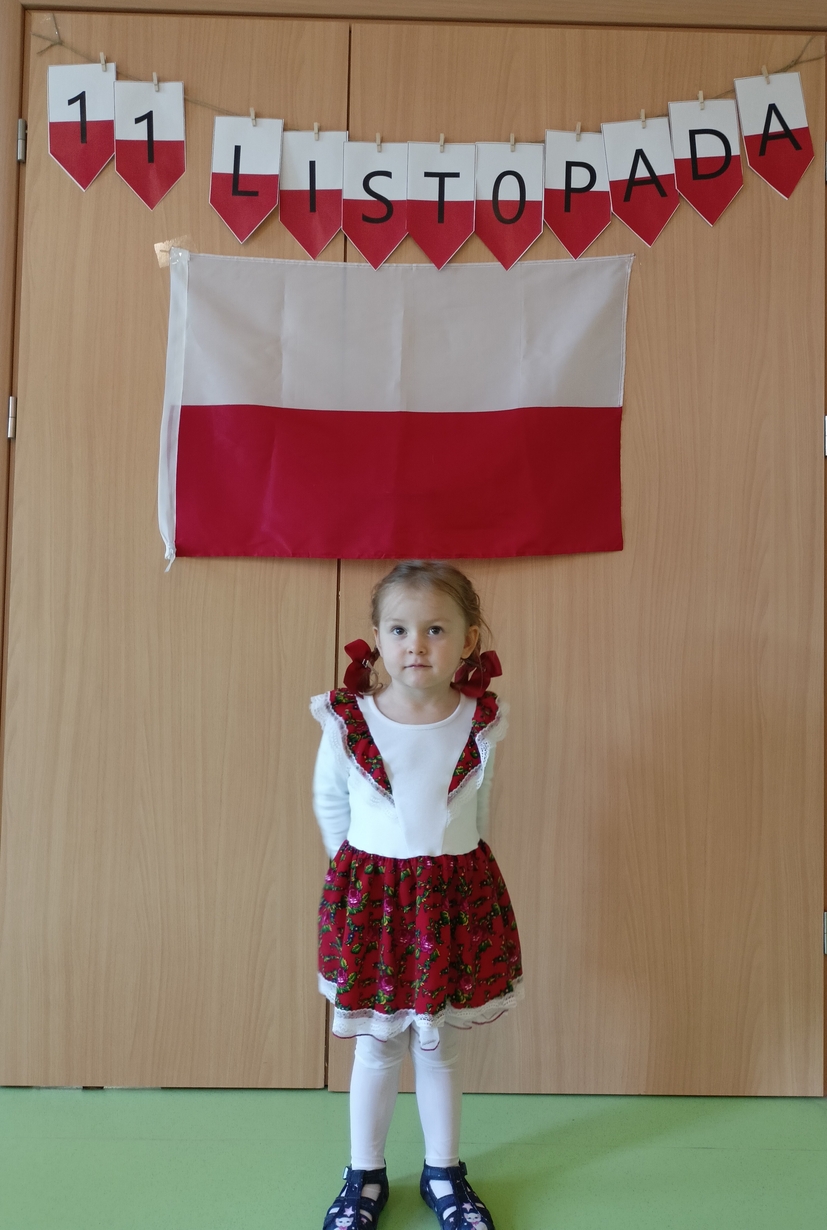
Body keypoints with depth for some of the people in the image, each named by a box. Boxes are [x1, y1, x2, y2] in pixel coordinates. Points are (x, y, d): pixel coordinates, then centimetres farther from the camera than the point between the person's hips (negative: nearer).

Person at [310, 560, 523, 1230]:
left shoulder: (480, 723, -9)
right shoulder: (347, 721, -12)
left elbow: (478, 808, 6)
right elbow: (329, 802, 5)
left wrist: (452, 867, 7)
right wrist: (356, 867, 7)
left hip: (457, 895, 1)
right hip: (370, 895, -1)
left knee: (441, 1046, 17)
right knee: (377, 1047, 14)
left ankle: (444, 1173, 38)